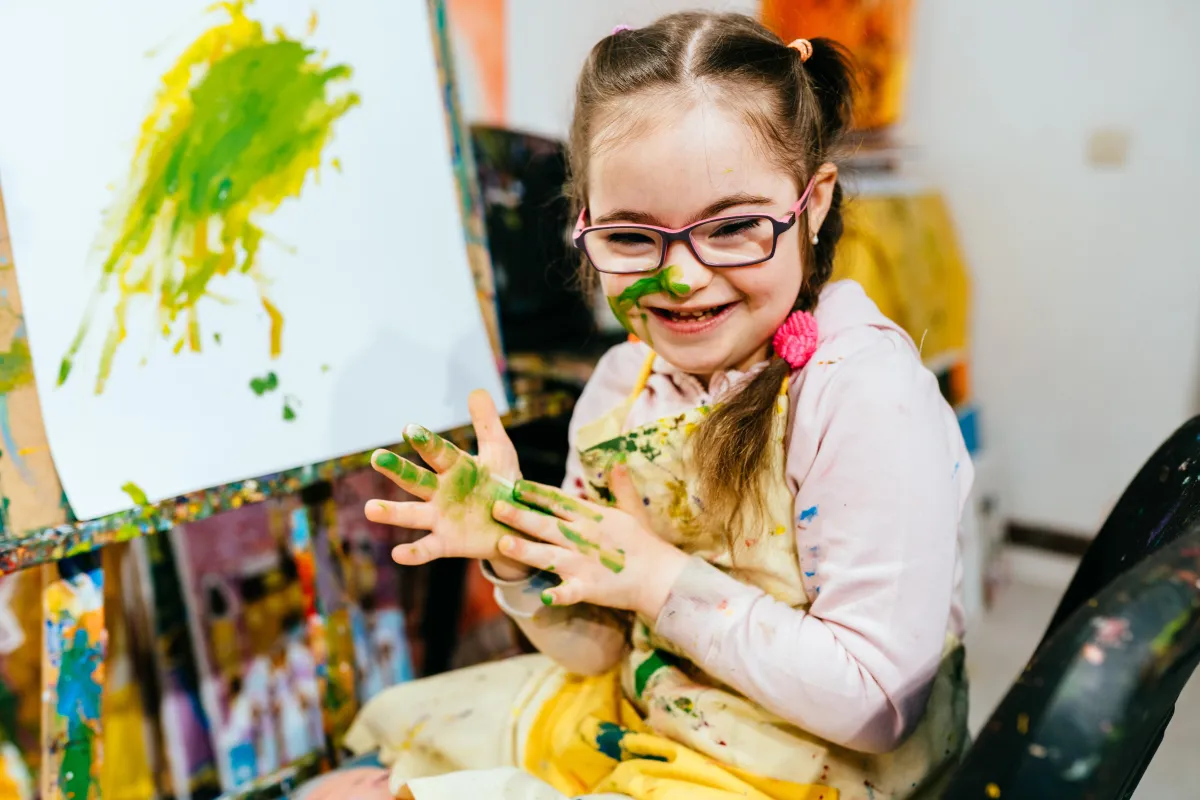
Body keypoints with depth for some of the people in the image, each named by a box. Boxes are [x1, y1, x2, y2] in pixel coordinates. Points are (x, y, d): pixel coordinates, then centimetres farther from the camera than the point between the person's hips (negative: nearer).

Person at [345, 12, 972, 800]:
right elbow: (596, 650, 4)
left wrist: (662, 580, -23)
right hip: (629, 722, 6)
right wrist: (518, 555, -16)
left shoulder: (865, 392, -23)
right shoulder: (622, 383, -4)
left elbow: (878, 703, -23)